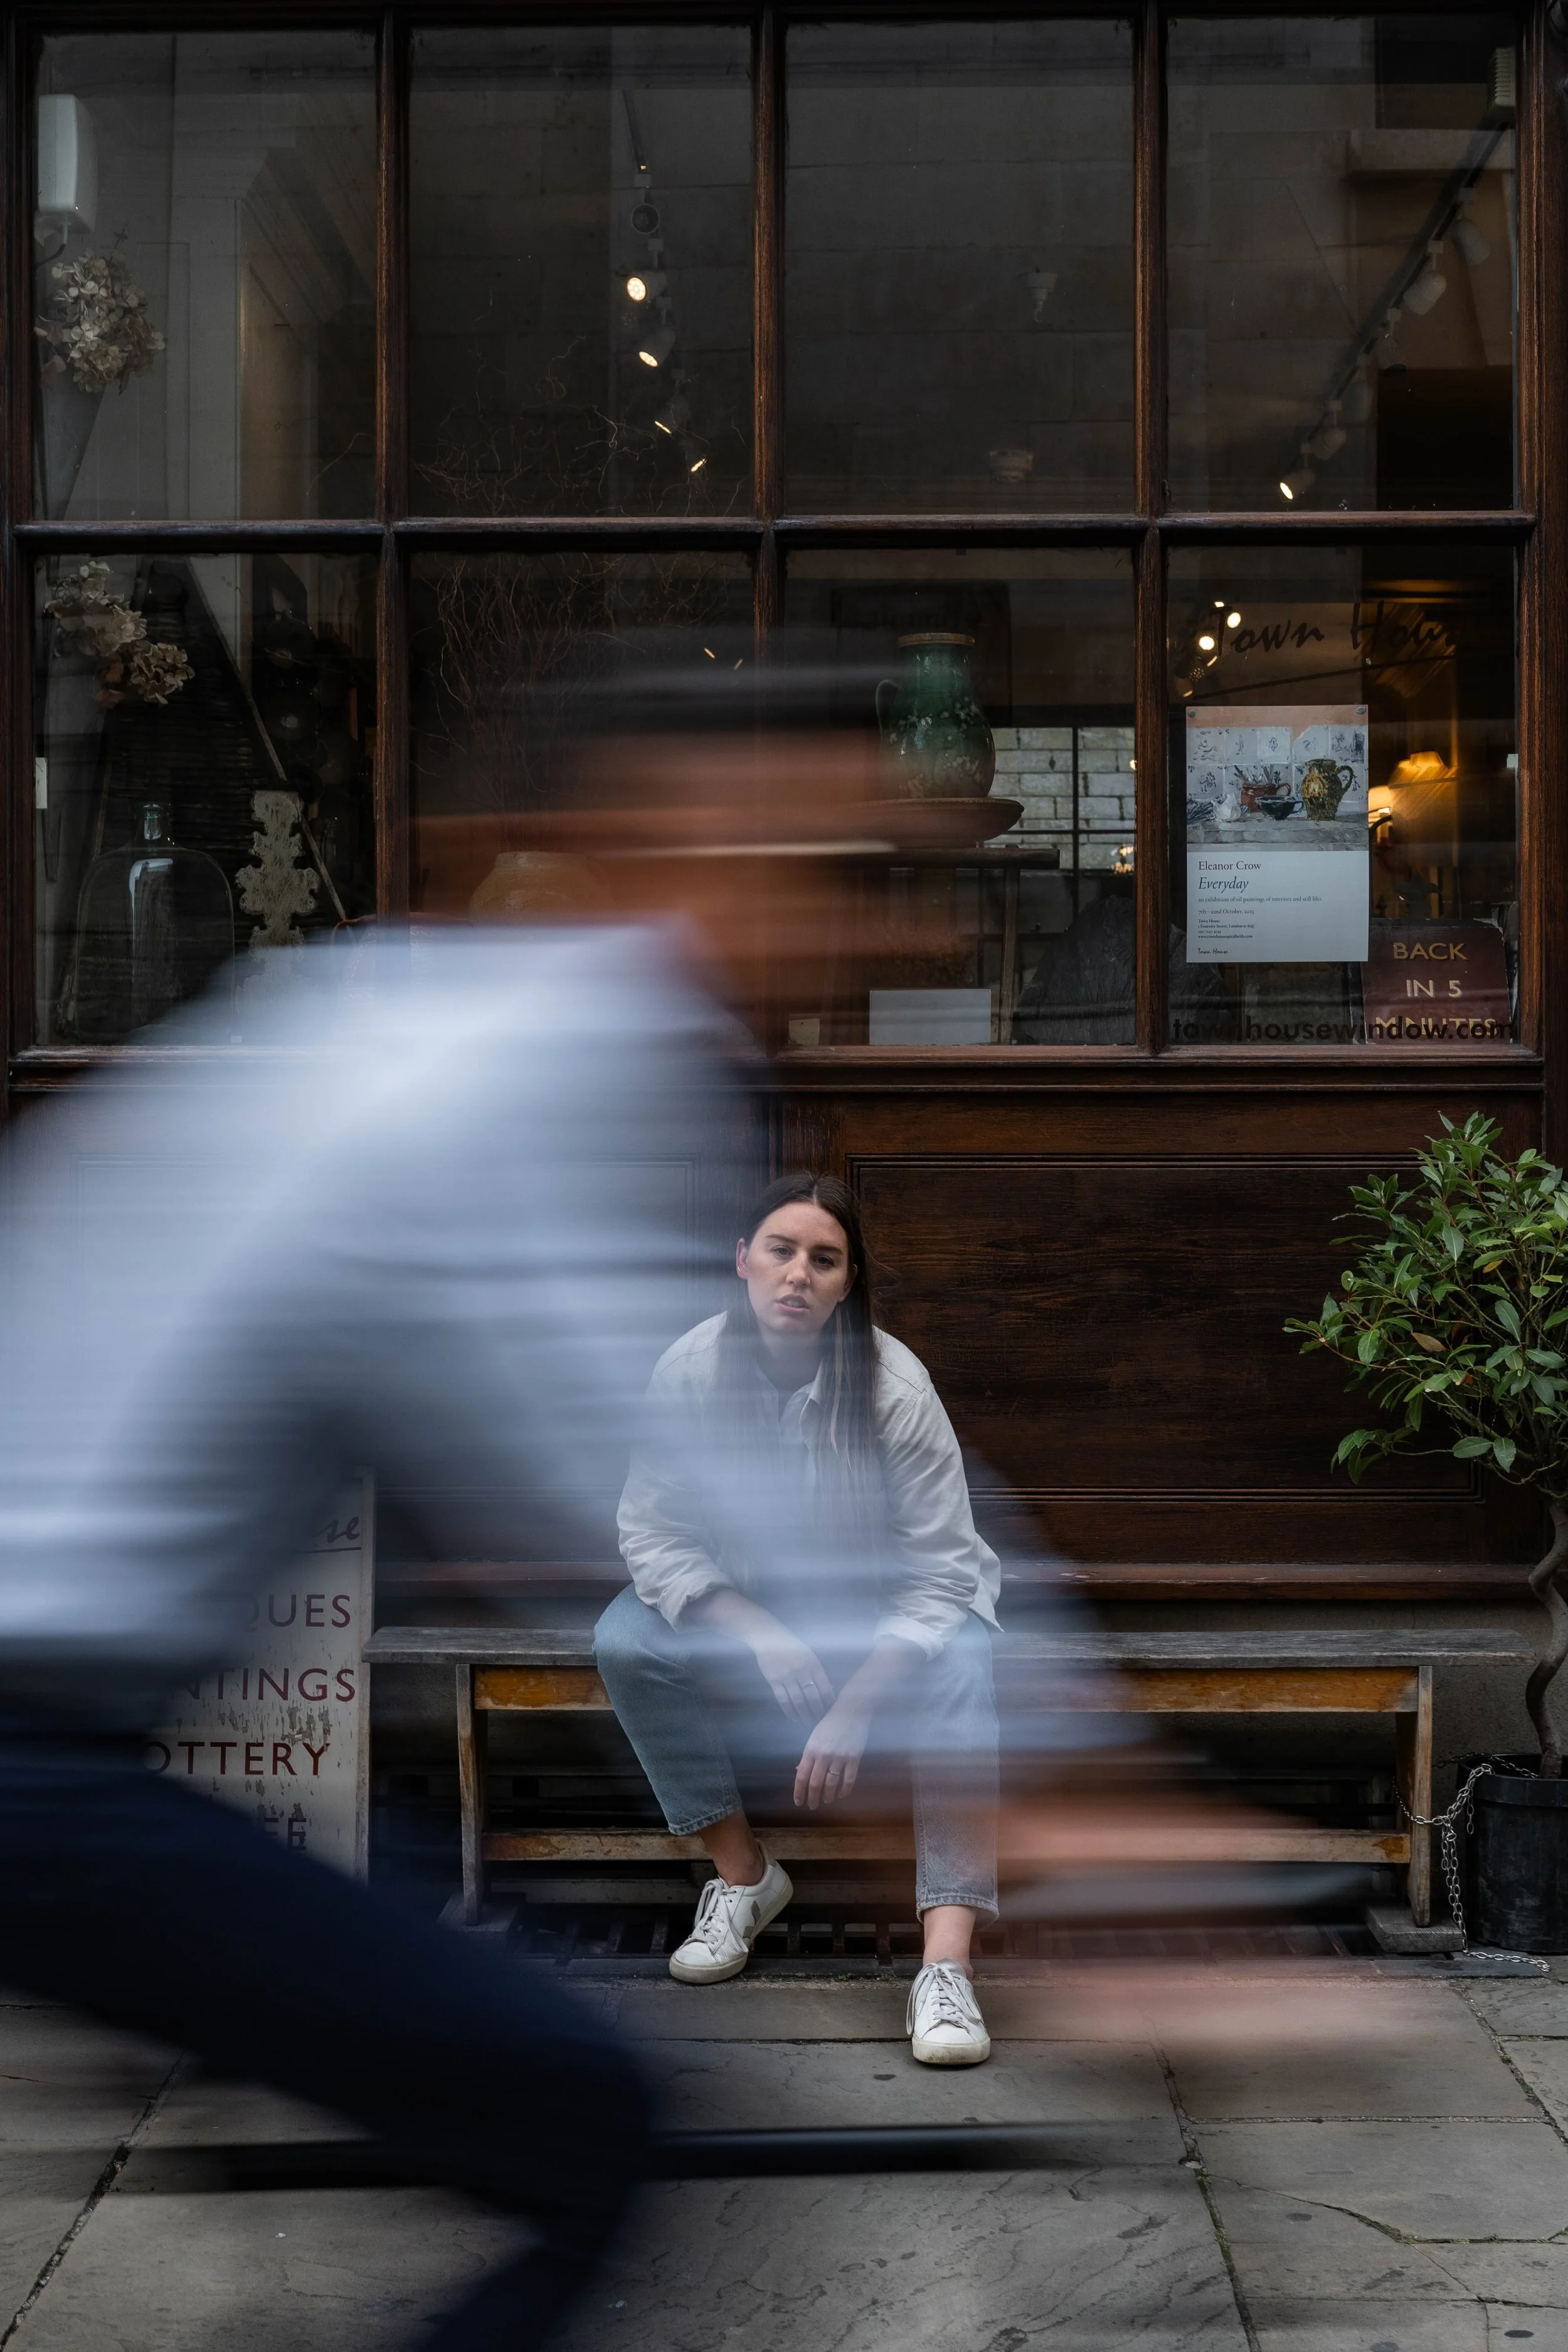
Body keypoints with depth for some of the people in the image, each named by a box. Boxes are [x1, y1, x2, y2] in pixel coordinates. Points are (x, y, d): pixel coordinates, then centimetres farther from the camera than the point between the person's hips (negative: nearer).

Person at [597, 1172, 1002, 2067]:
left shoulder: (895, 1386, -26)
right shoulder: (690, 1371, -19)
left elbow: (939, 1574, -23)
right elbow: (653, 1531, -11)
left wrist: (853, 1709, -30)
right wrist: (760, 1637, -25)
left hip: (889, 1608, -3)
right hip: (745, 1599, 3)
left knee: (963, 1666, -34)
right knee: (626, 1640, -23)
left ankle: (948, 1965, -39)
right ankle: (743, 1873, -4)